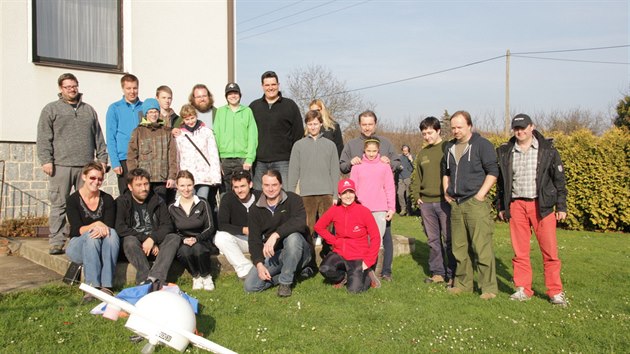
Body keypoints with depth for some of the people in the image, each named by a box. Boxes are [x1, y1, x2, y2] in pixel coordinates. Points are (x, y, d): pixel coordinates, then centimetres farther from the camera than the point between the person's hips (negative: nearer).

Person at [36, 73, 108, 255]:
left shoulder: (89, 110, 20)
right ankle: (56, 242, 1)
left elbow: (98, 137, 19)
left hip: (86, 165, 3)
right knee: (58, 205, -3)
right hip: (61, 165, -3)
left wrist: (102, 158, 11)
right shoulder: (51, 109, 10)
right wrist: (46, 160, -9)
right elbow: (43, 138, 1)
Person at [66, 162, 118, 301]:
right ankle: (92, 286, -41)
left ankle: (106, 286, -39)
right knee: (91, 236, -34)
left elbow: (109, 226, -7)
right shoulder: (73, 200, -5)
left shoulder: (107, 200, 1)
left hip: (102, 248, 2)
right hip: (79, 245, -2)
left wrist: (102, 229, -31)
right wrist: (96, 224, -31)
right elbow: (77, 230, -13)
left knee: (112, 233, -31)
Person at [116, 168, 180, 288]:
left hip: (155, 244, 3)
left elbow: (167, 225, 0)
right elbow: (120, 229, -13)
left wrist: (153, 238, -19)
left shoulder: (157, 201, 9)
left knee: (174, 238, -24)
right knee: (130, 241, -35)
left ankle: (153, 278, -43)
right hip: (136, 246, -2)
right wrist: (145, 239, -16)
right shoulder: (121, 202, 1)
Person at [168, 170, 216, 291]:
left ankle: (206, 276, -9)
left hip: (201, 241, -1)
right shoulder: (172, 208, 6)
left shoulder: (202, 204, 2)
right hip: (182, 243, 1)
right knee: (184, 251, -35)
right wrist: (184, 240, -15)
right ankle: (196, 276, -7)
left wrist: (196, 238, -17)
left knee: (198, 248, -36)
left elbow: (210, 228, 0)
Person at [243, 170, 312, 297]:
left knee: (293, 236, -37)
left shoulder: (292, 199, -9)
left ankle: (285, 282, -16)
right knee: (250, 286, -14)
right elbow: (254, 240, -1)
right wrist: (259, 264, -16)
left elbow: (300, 222, -29)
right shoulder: (256, 210, 4)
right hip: (272, 255, 4)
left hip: (297, 253, -3)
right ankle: (292, 273, 5)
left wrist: (275, 235, -38)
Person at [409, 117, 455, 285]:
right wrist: (416, 195, 10)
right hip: (426, 202, 6)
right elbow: (416, 177, 21)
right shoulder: (422, 153, 15)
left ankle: (452, 274, 7)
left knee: (449, 239, -2)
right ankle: (437, 272, 19)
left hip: (445, 201, -5)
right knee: (433, 240, 10)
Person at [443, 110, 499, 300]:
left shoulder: (482, 145, -4)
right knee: (459, 247, 11)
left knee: (482, 247, -7)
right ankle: (463, 284, 22)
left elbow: (493, 171, -7)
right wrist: (446, 192, 14)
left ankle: (489, 287, 1)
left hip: (476, 203, -6)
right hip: (455, 204, 7)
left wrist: (480, 194, -13)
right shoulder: (450, 147, 15)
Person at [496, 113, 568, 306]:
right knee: (520, 250, 5)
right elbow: (501, 181, 16)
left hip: (542, 205, -2)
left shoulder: (547, 149, 3)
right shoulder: (506, 152, 10)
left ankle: (555, 292, 9)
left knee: (550, 250, -2)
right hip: (516, 205, 2)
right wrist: (501, 206, 14)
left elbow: (559, 178, 4)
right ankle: (523, 290, 15)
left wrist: (561, 206, 0)